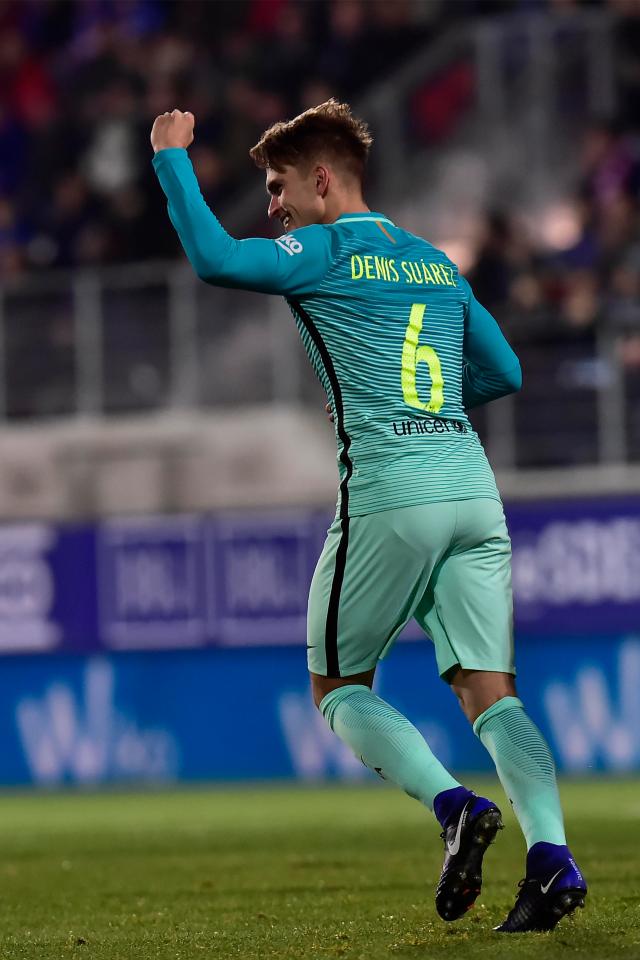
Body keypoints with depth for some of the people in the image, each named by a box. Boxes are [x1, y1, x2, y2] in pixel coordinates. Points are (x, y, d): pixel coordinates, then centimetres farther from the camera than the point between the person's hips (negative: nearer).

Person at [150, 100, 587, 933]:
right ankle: (551, 854, -19)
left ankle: (456, 809, -15)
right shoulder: (436, 263, 22)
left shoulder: (326, 252, 1)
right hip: (471, 485, 6)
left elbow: (214, 258, -13)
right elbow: (504, 371, 26)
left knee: (338, 686, 8)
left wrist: (172, 158, -2)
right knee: (488, 690, 2)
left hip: (388, 490, -6)